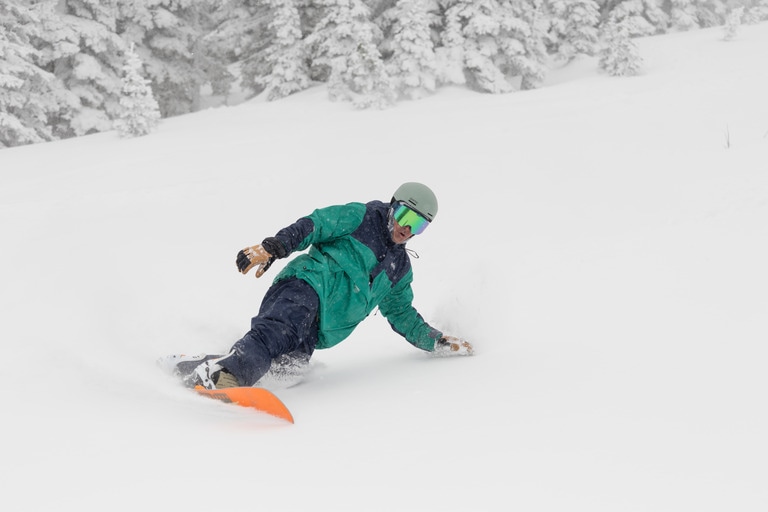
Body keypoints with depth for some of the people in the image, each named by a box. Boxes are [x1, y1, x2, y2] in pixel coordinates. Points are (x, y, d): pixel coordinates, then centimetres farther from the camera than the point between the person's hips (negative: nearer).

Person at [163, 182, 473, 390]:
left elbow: (404, 318, 37)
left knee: (290, 365, -23)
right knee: (282, 328, -39)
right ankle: (225, 371, -62)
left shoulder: (400, 270, 30)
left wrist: (439, 343, 26)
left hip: (319, 331, 6)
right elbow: (312, 226, 2)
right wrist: (270, 248, -13)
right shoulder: (360, 218, 12)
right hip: (307, 284, -6)